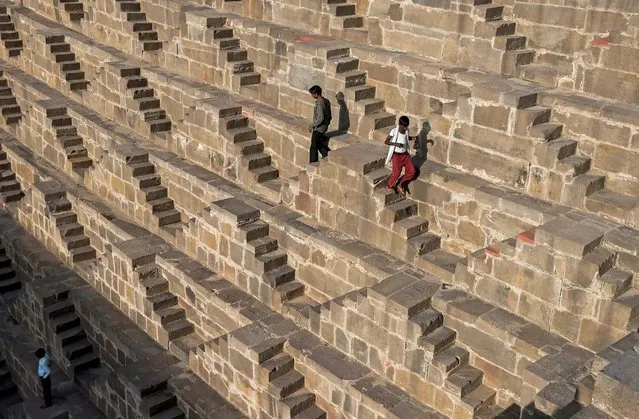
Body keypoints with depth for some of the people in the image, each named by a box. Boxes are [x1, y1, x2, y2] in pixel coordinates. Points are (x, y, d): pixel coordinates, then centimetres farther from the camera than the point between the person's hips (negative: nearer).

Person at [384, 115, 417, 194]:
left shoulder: (406, 131, 1)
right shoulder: (394, 131, -15)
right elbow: (386, 142, -15)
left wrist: (414, 138, 3)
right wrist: (396, 144, -28)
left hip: (405, 155, 6)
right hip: (396, 155, -6)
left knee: (412, 170, -2)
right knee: (396, 173, -7)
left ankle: (401, 184, 18)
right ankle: (390, 186, 20)